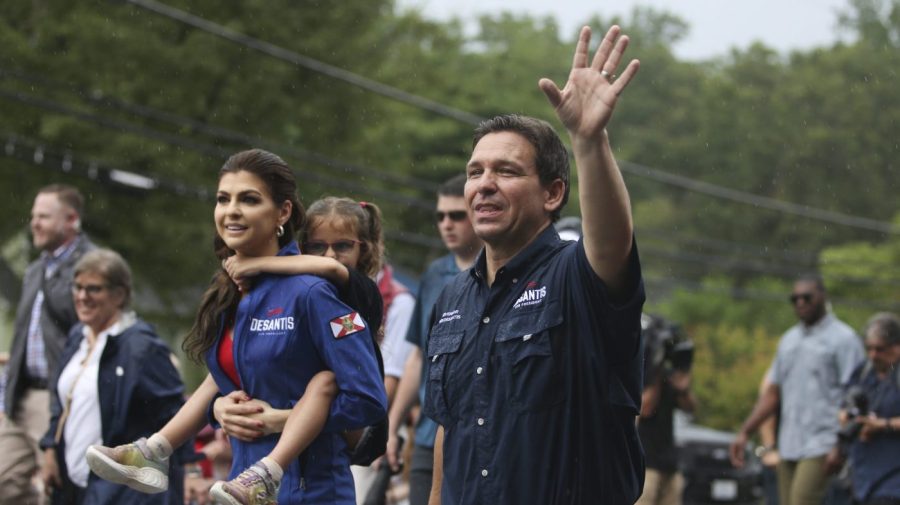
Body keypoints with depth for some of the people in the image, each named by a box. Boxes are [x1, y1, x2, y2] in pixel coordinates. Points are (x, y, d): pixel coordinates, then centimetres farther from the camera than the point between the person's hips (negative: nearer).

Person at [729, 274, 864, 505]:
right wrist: (745, 432, 14)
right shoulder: (789, 340, 19)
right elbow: (772, 393, 22)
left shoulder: (843, 339, -3)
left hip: (820, 445, -7)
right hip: (789, 447, 7)